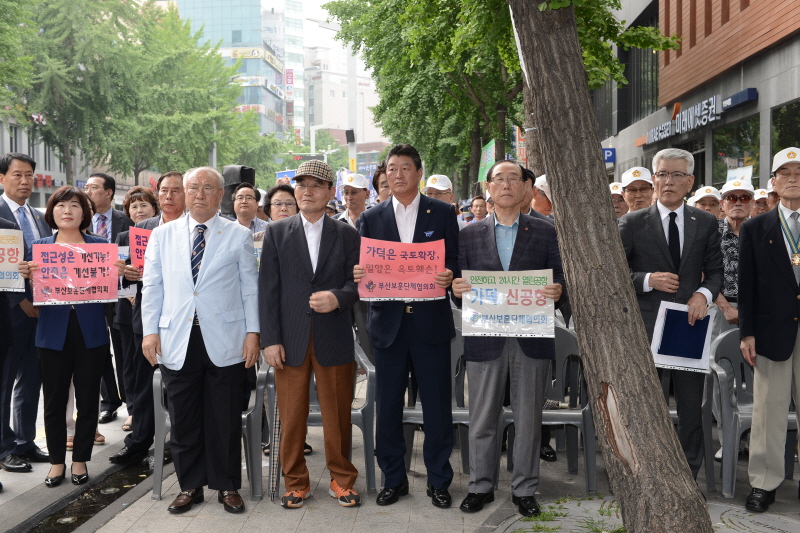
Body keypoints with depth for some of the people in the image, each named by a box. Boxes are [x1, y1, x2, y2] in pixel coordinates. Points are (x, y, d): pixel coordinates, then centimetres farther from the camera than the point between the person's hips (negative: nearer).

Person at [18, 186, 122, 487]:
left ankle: (80, 460, 21)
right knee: (54, 401, 6)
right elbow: (32, 294, 3)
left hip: (91, 334, 0)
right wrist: (26, 276, -16)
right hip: (53, 334, 0)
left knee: (87, 400, 6)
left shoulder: (100, 246, 5)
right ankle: (57, 461, 22)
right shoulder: (38, 247, 6)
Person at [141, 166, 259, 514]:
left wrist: (253, 332, -3)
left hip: (225, 341, -2)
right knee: (183, 419, 9)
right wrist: (150, 330, 2)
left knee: (225, 419, 6)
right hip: (177, 341, 2)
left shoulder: (239, 236, 4)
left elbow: (250, 287, 3)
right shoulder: (162, 235, 9)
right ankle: (190, 486, 24)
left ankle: (227, 486, 21)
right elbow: (152, 286, 9)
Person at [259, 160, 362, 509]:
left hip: (334, 338, 0)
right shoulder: (276, 233, 5)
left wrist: (338, 297, -19)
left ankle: (341, 479, 24)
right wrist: (270, 339, -5)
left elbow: (357, 282, 4)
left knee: (337, 414, 7)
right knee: (291, 415, 7)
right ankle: (295, 482, 23)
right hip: (290, 338, 0)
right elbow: (268, 289, 2)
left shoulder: (347, 234, 6)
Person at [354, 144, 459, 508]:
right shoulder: (371, 218, 9)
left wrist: (449, 276, -19)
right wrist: (358, 274, -14)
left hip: (432, 323, -2)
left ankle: (439, 481, 21)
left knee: (437, 407, 5)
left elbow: (454, 263, 2)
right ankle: (393, 478, 25)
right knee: (387, 407, 8)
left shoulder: (443, 213, 4)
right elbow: (363, 268, 8)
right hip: (388, 324, 2)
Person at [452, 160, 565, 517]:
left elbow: (559, 278, 5)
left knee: (528, 418, 8)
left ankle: (524, 489, 22)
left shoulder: (545, 232, 6)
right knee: (482, 417, 8)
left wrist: (557, 290, -16)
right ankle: (480, 486, 23)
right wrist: (456, 287, -14)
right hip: (485, 338, 1)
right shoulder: (470, 234, 8)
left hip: (532, 338, 0)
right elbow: (460, 283, 8)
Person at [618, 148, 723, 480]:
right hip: (645, 325, -2)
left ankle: (690, 476, 25)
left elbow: (715, 271, 8)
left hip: (690, 323, 2)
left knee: (691, 407, 10)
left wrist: (704, 293, -12)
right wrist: (648, 280, -17)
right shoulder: (632, 223, -1)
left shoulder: (706, 223, 6)